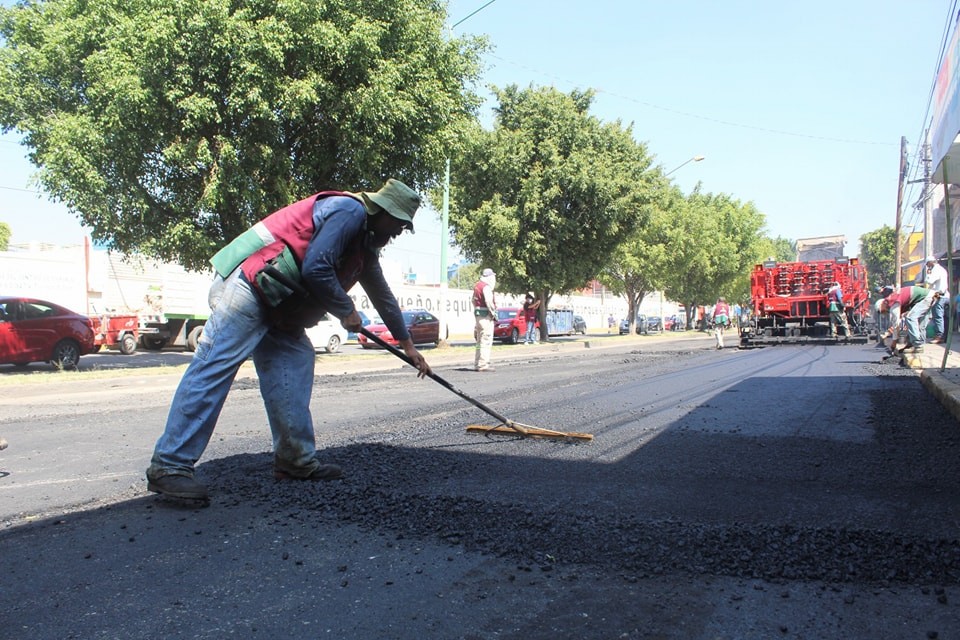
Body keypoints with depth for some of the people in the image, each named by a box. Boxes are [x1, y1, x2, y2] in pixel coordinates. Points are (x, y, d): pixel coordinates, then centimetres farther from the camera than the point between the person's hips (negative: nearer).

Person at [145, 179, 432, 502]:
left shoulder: (365, 243, 21)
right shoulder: (349, 211, -11)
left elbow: (381, 293, 31)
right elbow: (315, 269, -22)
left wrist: (407, 344, 36)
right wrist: (346, 311, -6)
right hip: (247, 284, -11)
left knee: (296, 362, 7)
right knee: (214, 366, -14)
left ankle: (296, 460, 11)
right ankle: (169, 465, -14)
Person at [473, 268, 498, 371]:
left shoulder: (477, 285, 14)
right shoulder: (486, 287, -15)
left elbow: (473, 300, 21)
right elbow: (489, 302, -23)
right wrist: (493, 313, -13)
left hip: (478, 314, 10)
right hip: (486, 315, -10)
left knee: (480, 341, 16)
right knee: (486, 341, -7)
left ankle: (477, 363, 21)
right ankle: (483, 365, -9)